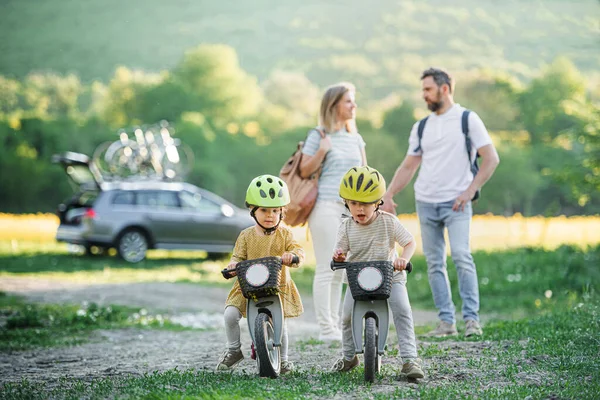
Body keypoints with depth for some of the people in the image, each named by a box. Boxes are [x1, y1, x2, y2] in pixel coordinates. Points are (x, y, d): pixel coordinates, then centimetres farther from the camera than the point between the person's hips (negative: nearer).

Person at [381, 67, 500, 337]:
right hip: (425, 203, 5)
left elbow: (491, 159, -3)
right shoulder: (421, 127, 14)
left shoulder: (467, 120, -1)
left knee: (461, 256, -18)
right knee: (434, 263, 3)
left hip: (456, 203, -5)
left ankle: (471, 318, -14)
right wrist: (388, 195, 6)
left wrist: (470, 191, -10)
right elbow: (408, 166, 17)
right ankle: (446, 321, 6)